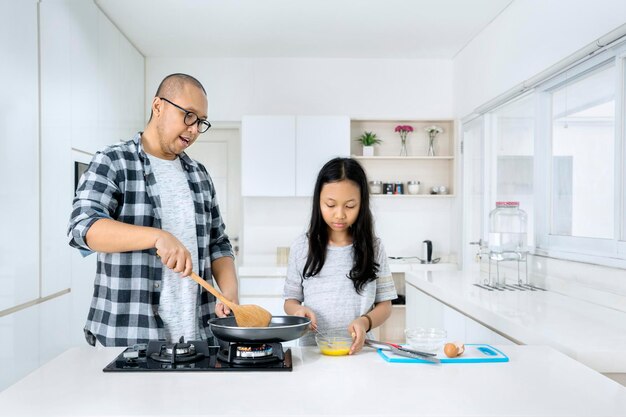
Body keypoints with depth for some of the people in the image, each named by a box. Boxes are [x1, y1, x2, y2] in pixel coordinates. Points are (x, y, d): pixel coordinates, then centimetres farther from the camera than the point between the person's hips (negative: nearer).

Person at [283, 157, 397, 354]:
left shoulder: (373, 247, 2)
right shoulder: (302, 247, 3)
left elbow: (385, 304, 5)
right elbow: (291, 299, 10)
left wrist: (365, 321, -15)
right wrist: (298, 310, -12)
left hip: (356, 350, 1)